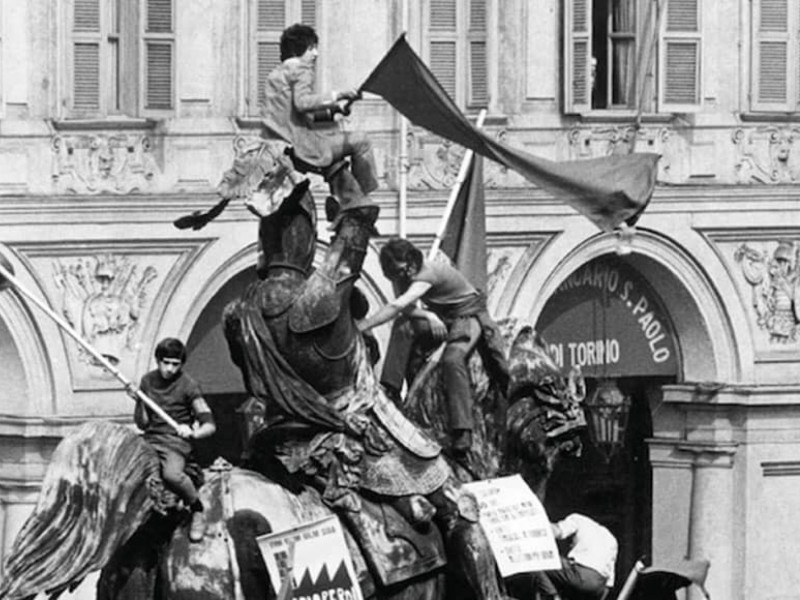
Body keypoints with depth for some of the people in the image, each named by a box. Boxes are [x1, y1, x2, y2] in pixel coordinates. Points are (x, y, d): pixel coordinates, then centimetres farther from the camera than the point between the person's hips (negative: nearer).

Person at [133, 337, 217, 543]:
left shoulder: (188, 386, -4)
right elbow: (141, 424, 11)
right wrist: (139, 401, -8)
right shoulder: (148, 381, 9)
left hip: (176, 443, -4)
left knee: (172, 474, -37)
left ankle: (197, 511, -8)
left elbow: (210, 425, -6)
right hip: (150, 440, 4)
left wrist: (193, 433, -28)